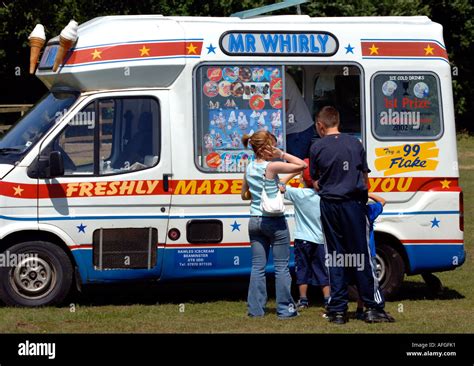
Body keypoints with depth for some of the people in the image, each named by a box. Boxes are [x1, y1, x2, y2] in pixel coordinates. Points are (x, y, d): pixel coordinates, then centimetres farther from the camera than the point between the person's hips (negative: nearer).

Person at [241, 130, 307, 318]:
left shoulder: (249, 169, 6)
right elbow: (302, 165, -17)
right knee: (281, 267, 3)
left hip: (255, 221, 6)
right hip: (274, 221, -6)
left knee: (258, 266, 9)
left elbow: (244, 195, 19)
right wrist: (283, 155, -9)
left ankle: (255, 308, 8)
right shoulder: (271, 167, -16)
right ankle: (285, 308, 6)